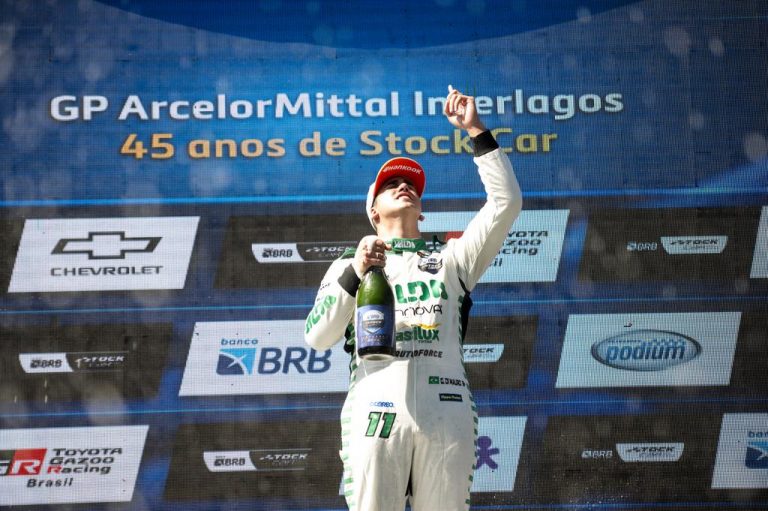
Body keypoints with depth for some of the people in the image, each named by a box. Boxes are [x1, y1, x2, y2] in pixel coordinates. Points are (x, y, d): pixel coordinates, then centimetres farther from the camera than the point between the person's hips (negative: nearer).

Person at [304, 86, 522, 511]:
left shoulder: (451, 259, 24)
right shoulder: (348, 265, 21)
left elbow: (506, 204, 13)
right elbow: (317, 337, 7)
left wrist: (476, 131, 11)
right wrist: (354, 274, -6)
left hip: (446, 408, 1)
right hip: (376, 407, -1)